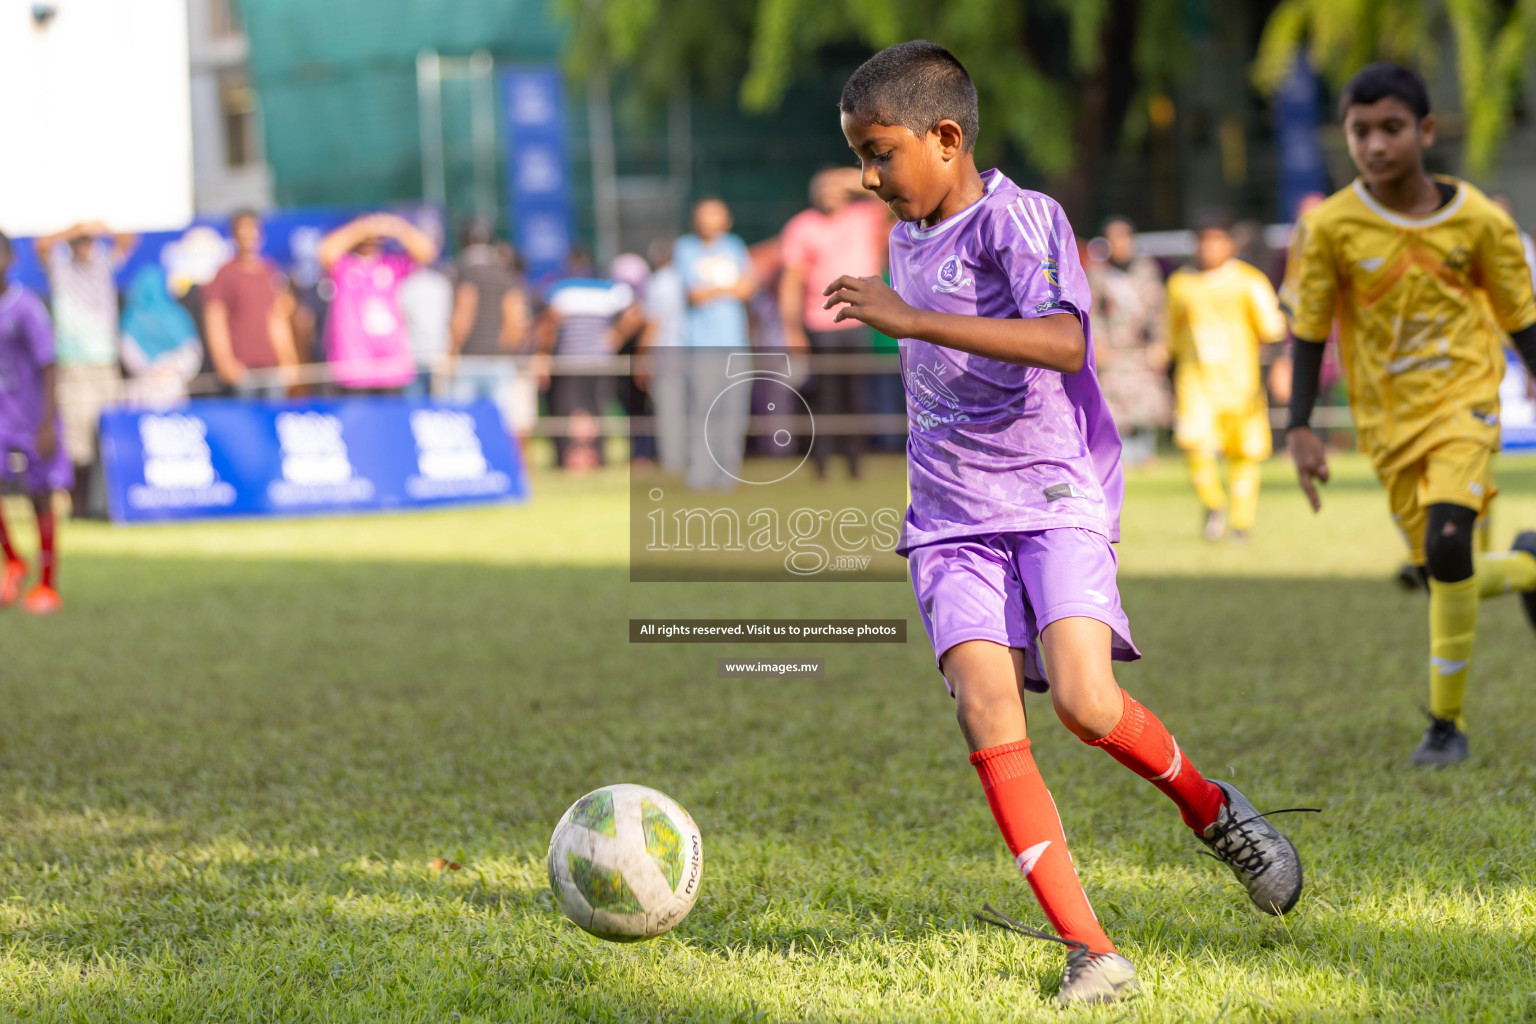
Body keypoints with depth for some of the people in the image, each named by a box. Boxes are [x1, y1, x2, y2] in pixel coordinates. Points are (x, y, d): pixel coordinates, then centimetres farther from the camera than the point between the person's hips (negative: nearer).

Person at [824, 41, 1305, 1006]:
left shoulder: (1020, 220, -11)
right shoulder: (908, 239, 15)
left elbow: (1064, 342, -30)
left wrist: (913, 320, -34)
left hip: (1056, 498, -6)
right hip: (953, 519, 6)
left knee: (1085, 702, -22)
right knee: (986, 713, -16)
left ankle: (1214, 809, 11)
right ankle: (1091, 951, -17)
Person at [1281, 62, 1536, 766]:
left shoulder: (1477, 220, -7)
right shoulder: (1330, 226, -8)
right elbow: (1308, 329, 1)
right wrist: (1300, 427, -4)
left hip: (1463, 398, -2)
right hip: (1386, 418, 2)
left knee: (1446, 545, -24)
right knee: (1444, 575, 5)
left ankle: (1447, 721, -11)